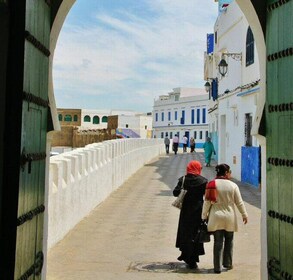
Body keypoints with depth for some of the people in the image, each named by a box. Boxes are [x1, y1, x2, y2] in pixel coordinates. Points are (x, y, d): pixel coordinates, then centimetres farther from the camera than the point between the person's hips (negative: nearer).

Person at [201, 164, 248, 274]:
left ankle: (217, 267, 6)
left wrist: (204, 216, 4)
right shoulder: (233, 185, -5)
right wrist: (244, 215, 14)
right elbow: (239, 202, 1)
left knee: (218, 242, 5)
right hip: (229, 218, 0)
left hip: (216, 218, 0)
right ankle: (228, 263, 25)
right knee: (229, 241, 17)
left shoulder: (211, 184, -6)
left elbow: (207, 202, -5)